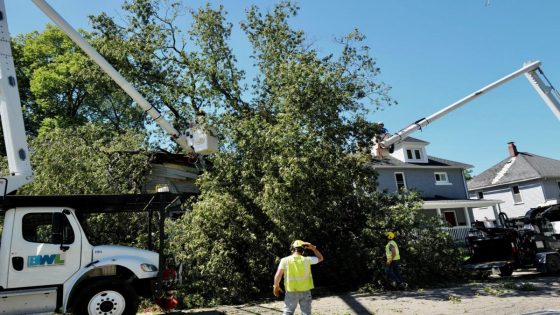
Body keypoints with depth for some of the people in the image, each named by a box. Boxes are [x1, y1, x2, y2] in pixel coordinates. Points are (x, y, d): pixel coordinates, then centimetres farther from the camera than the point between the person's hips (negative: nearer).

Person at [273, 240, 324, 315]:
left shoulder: (285, 260, -9)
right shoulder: (306, 260, -6)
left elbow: (278, 275, -10)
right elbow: (320, 258, 10)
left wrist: (276, 286, 5)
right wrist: (313, 248, 7)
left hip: (291, 292, -1)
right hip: (305, 291, 1)